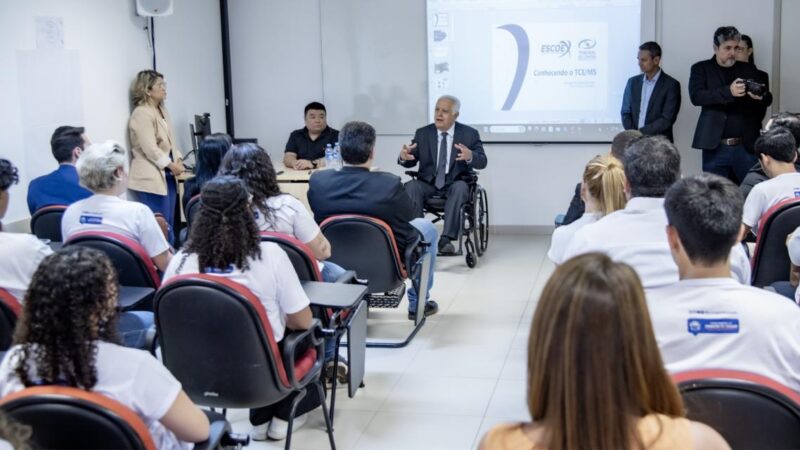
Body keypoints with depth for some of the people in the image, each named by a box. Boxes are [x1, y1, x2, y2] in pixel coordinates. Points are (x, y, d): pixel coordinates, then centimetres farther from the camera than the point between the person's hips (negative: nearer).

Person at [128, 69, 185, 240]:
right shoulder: (141, 113, -14)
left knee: (169, 224, 11)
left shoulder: (162, 110, 15)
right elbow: (150, 149, -19)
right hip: (151, 178, -9)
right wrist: (171, 165, -15)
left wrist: (177, 160, 2)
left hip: (167, 175, 9)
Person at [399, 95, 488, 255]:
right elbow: (411, 162, 3)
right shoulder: (422, 133, 7)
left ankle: (446, 239, -37)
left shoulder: (469, 134, 2)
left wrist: (470, 156, -32)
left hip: (455, 184, -2)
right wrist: (404, 157, -22)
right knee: (411, 186, -29)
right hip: (428, 183, 2)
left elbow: (482, 162, -8)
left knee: (460, 187, -35)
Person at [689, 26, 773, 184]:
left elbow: (768, 99, 10)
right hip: (715, 147, -2)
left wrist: (761, 96, -16)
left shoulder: (749, 69, 13)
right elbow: (696, 96, -12)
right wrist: (728, 91, -26)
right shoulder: (701, 69, 5)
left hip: (746, 146, 2)